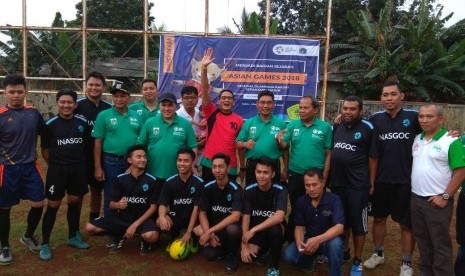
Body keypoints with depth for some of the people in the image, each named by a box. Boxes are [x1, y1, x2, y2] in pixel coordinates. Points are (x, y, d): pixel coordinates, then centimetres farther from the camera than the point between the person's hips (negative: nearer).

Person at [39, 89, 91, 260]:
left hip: (78, 168, 3)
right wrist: (54, 165, -1)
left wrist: (79, 161, 6)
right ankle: (45, 244, 13)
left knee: (75, 202, 13)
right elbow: (45, 149, 2)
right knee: (53, 205, 1)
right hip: (57, 169, -3)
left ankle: (73, 237, 30)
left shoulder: (82, 123, 1)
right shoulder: (50, 124, -5)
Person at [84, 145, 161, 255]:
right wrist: (118, 205, -24)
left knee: (151, 236, -36)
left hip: (143, 218, -3)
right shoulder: (120, 179, -3)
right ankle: (120, 236, 14)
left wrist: (135, 225, -17)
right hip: (122, 216, 3)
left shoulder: (152, 181, -9)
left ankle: (144, 241, 4)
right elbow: (111, 204, 2)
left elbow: (153, 207, -9)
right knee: (89, 228, -11)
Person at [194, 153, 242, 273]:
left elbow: (235, 216, -28)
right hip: (213, 228, 3)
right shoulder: (208, 187, -5)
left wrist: (209, 231, -31)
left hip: (229, 227, -2)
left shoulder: (235, 189, -18)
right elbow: (202, 213, -2)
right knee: (210, 254, -24)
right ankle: (221, 247, 12)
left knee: (233, 229, -37)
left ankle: (232, 255, -6)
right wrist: (208, 234, -19)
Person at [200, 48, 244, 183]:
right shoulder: (212, 113, -1)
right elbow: (205, 90, -12)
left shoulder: (239, 120, 1)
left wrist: (243, 168, 9)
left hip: (230, 167, 1)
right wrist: (204, 67, -23)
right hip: (209, 164, -1)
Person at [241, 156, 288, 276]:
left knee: (275, 229, -36)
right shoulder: (249, 190, -11)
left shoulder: (280, 190, -19)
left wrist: (253, 230, -34)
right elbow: (245, 218, -12)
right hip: (256, 232, 2)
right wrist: (244, 245, -21)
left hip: (274, 230, -2)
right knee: (246, 257, -22)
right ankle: (263, 251, 15)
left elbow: (279, 217, -33)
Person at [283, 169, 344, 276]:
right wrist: (299, 243, -25)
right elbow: (299, 226, -2)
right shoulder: (301, 201, -5)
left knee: (335, 243, -39)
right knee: (288, 255, -20)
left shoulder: (334, 200, -19)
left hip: (329, 239, -3)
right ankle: (310, 260, 13)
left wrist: (318, 240, -45)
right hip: (309, 239, 4)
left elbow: (339, 227, -29)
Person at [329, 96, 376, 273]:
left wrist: (371, 183, -6)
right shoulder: (337, 127, 7)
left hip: (358, 185, -5)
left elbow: (372, 157, -5)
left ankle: (357, 261, 19)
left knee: (358, 223, 6)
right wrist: (328, 177, 8)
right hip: (337, 183, 5)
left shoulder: (367, 128, -7)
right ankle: (343, 251, 35)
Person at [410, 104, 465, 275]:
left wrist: (445, 197, -15)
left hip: (437, 201, -6)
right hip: (416, 198, 7)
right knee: (422, 240, 18)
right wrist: (414, 193, 10)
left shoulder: (451, 142, -12)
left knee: (440, 244, 5)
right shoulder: (417, 139, 8)